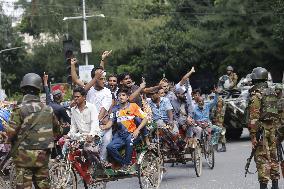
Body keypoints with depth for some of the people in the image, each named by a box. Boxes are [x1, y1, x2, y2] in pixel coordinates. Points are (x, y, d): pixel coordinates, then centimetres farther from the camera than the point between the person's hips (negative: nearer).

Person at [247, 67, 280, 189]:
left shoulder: (256, 94, -12)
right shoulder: (272, 93, 12)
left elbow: (254, 116, -17)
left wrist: (253, 135, -17)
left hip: (261, 129, -7)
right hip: (272, 128, 7)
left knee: (262, 158, -6)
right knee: (272, 156, 13)